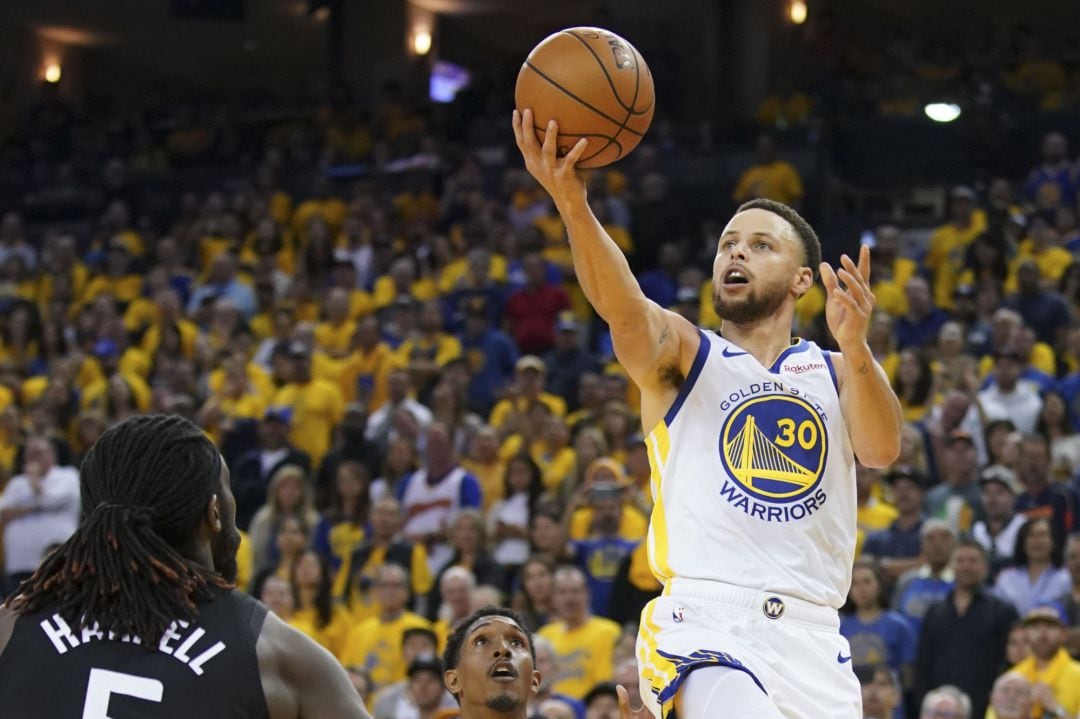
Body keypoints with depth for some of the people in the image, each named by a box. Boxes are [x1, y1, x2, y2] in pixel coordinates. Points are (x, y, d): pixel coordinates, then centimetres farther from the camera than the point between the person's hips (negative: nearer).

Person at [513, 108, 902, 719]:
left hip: (813, 643, 3)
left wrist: (855, 348, -24)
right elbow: (622, 307, -12)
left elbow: (883, 450, -4)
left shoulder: (834, 372, 17)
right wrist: (573, 204, -32)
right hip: (706, 622, -3)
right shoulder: (680, 353, 11)